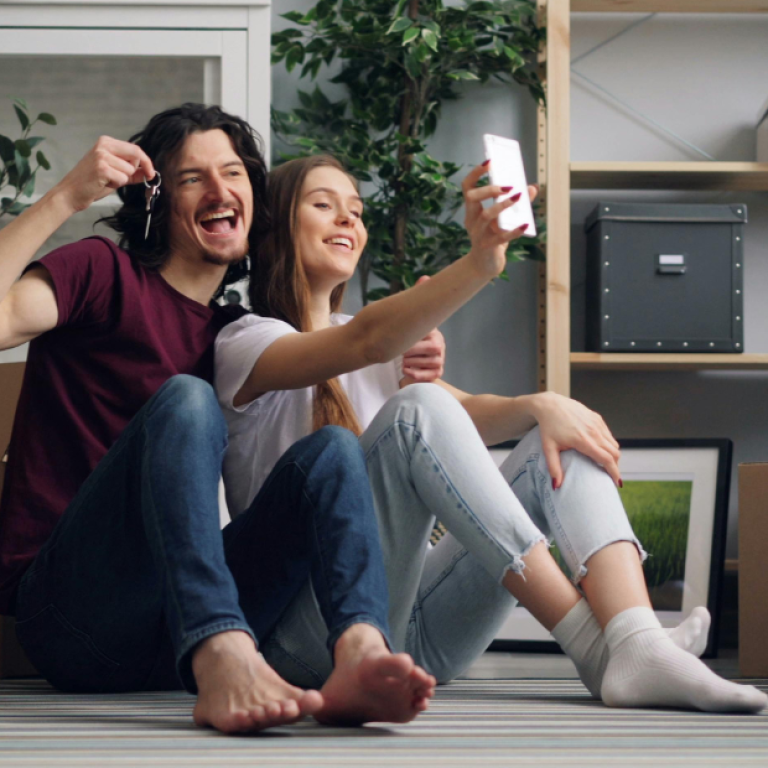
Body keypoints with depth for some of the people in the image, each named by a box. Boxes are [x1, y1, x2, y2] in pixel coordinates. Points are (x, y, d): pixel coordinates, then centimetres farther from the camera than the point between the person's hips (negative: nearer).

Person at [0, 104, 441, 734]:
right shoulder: (106, 275, 5)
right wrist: (67, 198, -18)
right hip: (69, 617, -5)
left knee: (334, 447, -13)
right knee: (184, 399, -26)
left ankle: (360, 655, -44)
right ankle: (223, 662, -50)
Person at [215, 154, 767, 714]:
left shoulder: (389, 353, 26)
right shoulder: (245, 344, 1)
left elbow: (468, 415, 8)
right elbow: (366, 340, -20)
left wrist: (541, 406, -14)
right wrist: (480, 264, -35)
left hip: (419, 635, 7)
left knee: (562, 443, -7)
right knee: (417, 410, -26)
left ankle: (640, 649, -35)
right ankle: (593, 645, -34)